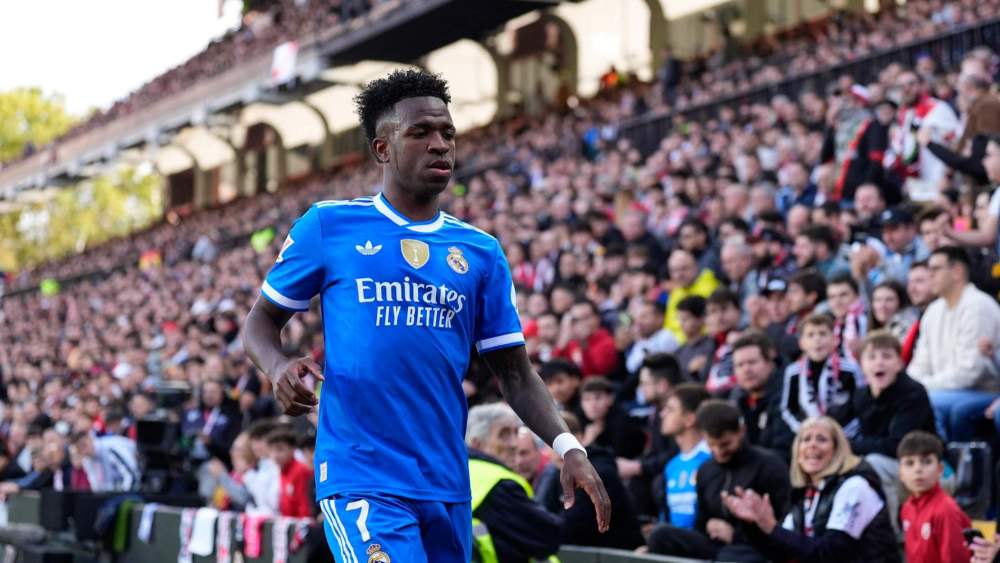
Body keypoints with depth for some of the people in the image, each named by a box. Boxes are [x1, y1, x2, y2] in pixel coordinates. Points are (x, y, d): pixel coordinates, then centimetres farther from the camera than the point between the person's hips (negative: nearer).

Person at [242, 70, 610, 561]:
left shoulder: (480, 252, 11)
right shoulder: (328, 225, 2)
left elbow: (516, 375, 11)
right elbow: (260, 323, 9)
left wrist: (567, 447, -5)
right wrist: (280, 368, -14)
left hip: (448, 484, 5)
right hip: (360, 479, -4)